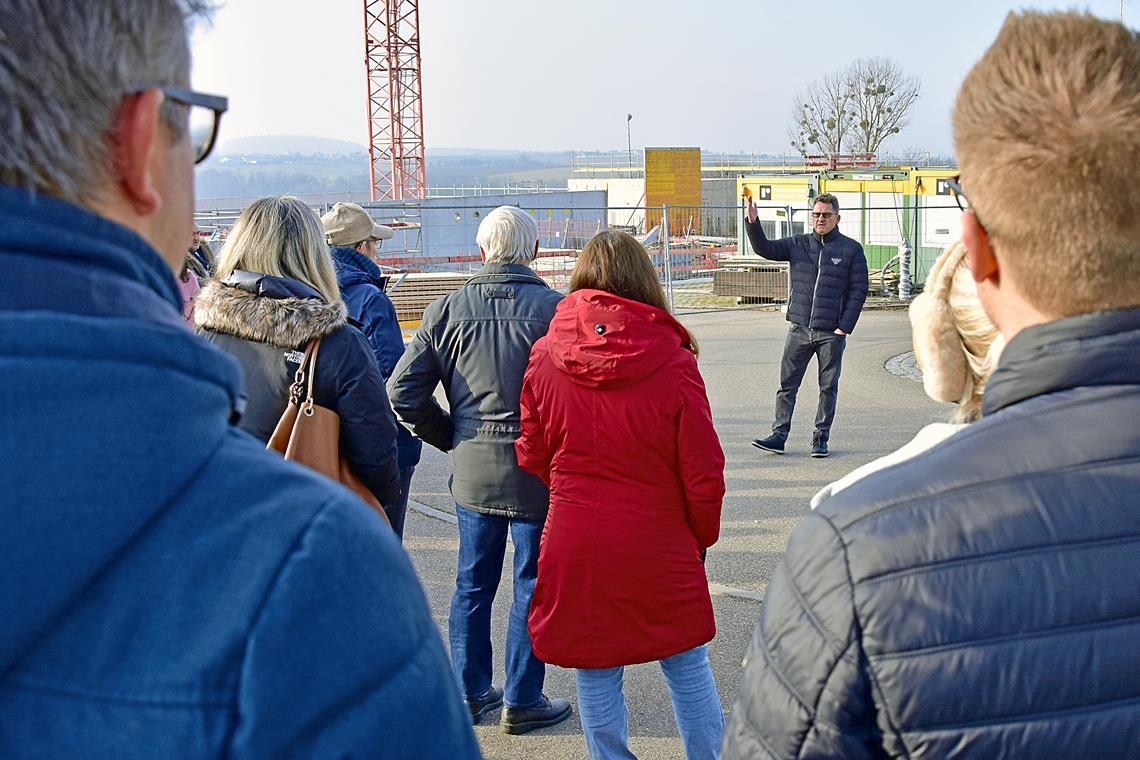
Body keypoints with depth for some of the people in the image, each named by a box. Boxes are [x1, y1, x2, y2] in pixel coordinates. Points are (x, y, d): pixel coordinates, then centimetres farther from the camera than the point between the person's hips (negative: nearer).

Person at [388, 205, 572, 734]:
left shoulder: (447, 310, 0)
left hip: (471, 472, 4)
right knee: (534, 587, 9)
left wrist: (453, 438, 9)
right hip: (538, 472, -4)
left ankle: (469, 693, 29)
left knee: (473, 584, 17)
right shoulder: (556, 308, -12)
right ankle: (522, 701, 18)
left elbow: (403, 393, -2)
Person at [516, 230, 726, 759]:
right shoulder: (672, 359, -12)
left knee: (595, 675, 13)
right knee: (686, 666, 15)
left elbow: (531, 456, 4)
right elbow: (703, 471, -8)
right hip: (658, 545, -1)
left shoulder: (545, 355, -6)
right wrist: (701, 538, 9)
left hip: (574, 543, 1)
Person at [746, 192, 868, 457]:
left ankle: (821, 438, 16)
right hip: (799, 328, 2)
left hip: (831, 333, -2)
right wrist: (752, 223, -16)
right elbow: (764, 249, 3)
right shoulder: (797, 244, 8)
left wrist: (845, 326, -8)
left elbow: (859, 289, -1)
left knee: (828, 387, 6)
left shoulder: (851, 249, 0)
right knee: (787, 384, 1)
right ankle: (779, 435, 7)